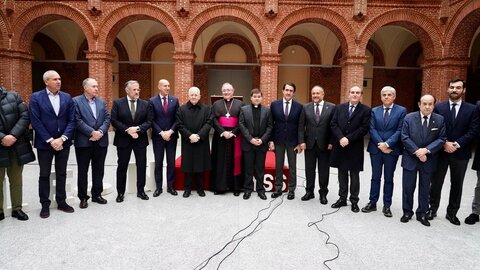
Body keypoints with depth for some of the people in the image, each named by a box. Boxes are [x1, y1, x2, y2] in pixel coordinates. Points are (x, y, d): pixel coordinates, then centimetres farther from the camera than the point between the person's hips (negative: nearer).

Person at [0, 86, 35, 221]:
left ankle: (17, 208, 21)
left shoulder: (13, 96, 3)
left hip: (16, 146, 1)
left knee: (16, 179, 10)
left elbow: (25, 116, -5)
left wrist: (13, 135, -15)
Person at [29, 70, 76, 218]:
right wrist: (50, 140, -15)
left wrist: (62, 138, -12)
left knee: (61, 173, 11)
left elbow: (71, 120, 0)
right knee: (44, 175, 8)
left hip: (63, 142, 3)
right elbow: (36, 122, -10)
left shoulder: (67, 97, 4)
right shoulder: (36, 97, -4)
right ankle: (45, 205, 20)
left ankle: (61, 202, 24)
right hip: (44, 143, -2)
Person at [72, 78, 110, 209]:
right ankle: (83, 197, 17)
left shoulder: (102, 102, 13)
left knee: (99, 169, 11)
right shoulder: (76, 101, -2)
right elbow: (77, 120, -11)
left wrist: (100, 132, -11)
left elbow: (107, 119, 4)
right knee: (83, 170, 6)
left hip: (101, 141, 4)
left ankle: (97, 194, 24)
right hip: (84, 141, -4)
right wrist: (92, 132, -17)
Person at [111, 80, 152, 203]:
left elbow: (149, 121, -1)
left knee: (142, 166, 7)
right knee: (122, 166, 7)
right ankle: (120, 193, 19)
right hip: (123, 140, -1)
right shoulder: (118, 103, -2)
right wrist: (128, 131, -17)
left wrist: (137, 128, -17)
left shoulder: (145, 104, 2)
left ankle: (141, 191, 21)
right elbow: (114, 121, -8)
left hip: (140, 139, 2)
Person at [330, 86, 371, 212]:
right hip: (340, 146, 3)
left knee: (354, 175, 7)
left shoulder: (366, 110, -2)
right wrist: (341, 138, -15)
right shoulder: (340, 107, 8)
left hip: (355, 148, -3)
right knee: (342, 173, 11)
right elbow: (333, 124, 0)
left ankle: (354, 201, 17)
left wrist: (348, 139, -17)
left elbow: (364, 128, -11)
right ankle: (342, 198, 22)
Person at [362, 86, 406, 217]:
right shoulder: (374, 111, 7)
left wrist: (387, 144, -17)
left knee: (389, 178, 8)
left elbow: (400, 130, -8)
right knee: (375, 177, 9)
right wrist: (380, 144, -13)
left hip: (392, 149, -2)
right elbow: (372, 129, -1)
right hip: (376, 149, 2)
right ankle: (372, 203, 18)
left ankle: (387, 206, 17)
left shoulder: (401, 111, 0)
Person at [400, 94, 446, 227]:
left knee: (425, 188, 11)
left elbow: (441, 139, -3)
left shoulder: (440, 119, -1)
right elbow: (405, 137, -8)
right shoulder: (409, 118, -4)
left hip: (428, 160, 1)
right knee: (408, 187, 6)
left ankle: (422, 213, 24)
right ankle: (407, 212, 21)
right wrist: (417, 152, -16)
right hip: (410, 158, -1)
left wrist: (426, 150, -17)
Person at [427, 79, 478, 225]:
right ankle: (432, 209, 22)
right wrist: (445, 143, -14)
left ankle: (452, 213, 23)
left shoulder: (472, 109, 1)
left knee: (457, 185, 10)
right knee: (436, 182, 8)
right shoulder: (439, 107, 2)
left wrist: (457, 144, -15)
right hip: (441, 152, 0)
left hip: (460, 153, 0)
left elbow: (473, 131, -5)